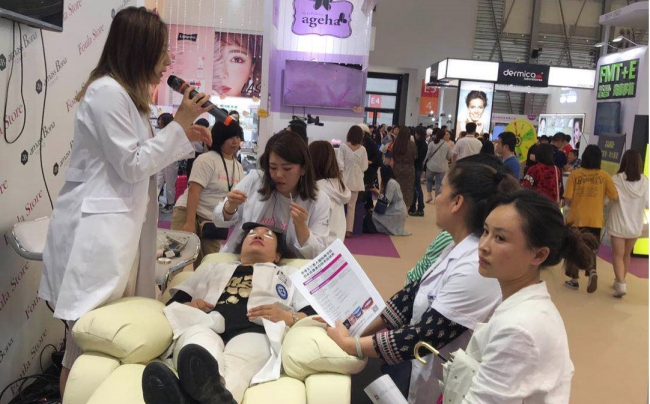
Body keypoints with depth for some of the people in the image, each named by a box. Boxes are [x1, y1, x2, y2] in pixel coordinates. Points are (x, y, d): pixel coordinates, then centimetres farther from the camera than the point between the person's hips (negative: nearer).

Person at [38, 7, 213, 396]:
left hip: (121, 222, 10)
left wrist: (185, 137, 10)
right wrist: (179, 124, -10)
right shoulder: (107, 91, -14)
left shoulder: (128, 94, 18)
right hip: (97, 226, -10)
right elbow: (132, 165, -14)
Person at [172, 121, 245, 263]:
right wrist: (190, 222, -26)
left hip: (214, 222, 6)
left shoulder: (238, 166, 10)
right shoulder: (207, 159, -10)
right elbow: (193, 191, -19)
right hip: (189, 215, -6)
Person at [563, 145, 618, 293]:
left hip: (576, 218, -1)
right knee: (591, 249, 14)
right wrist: (603, 205, 15)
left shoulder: (574, 174, -8)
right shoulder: (604, 175, -5)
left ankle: (574, 280, 20)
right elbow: (615, 197, -4)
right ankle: (592, 272, -11)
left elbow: (567, 200, -10)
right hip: (595, 219, 1)